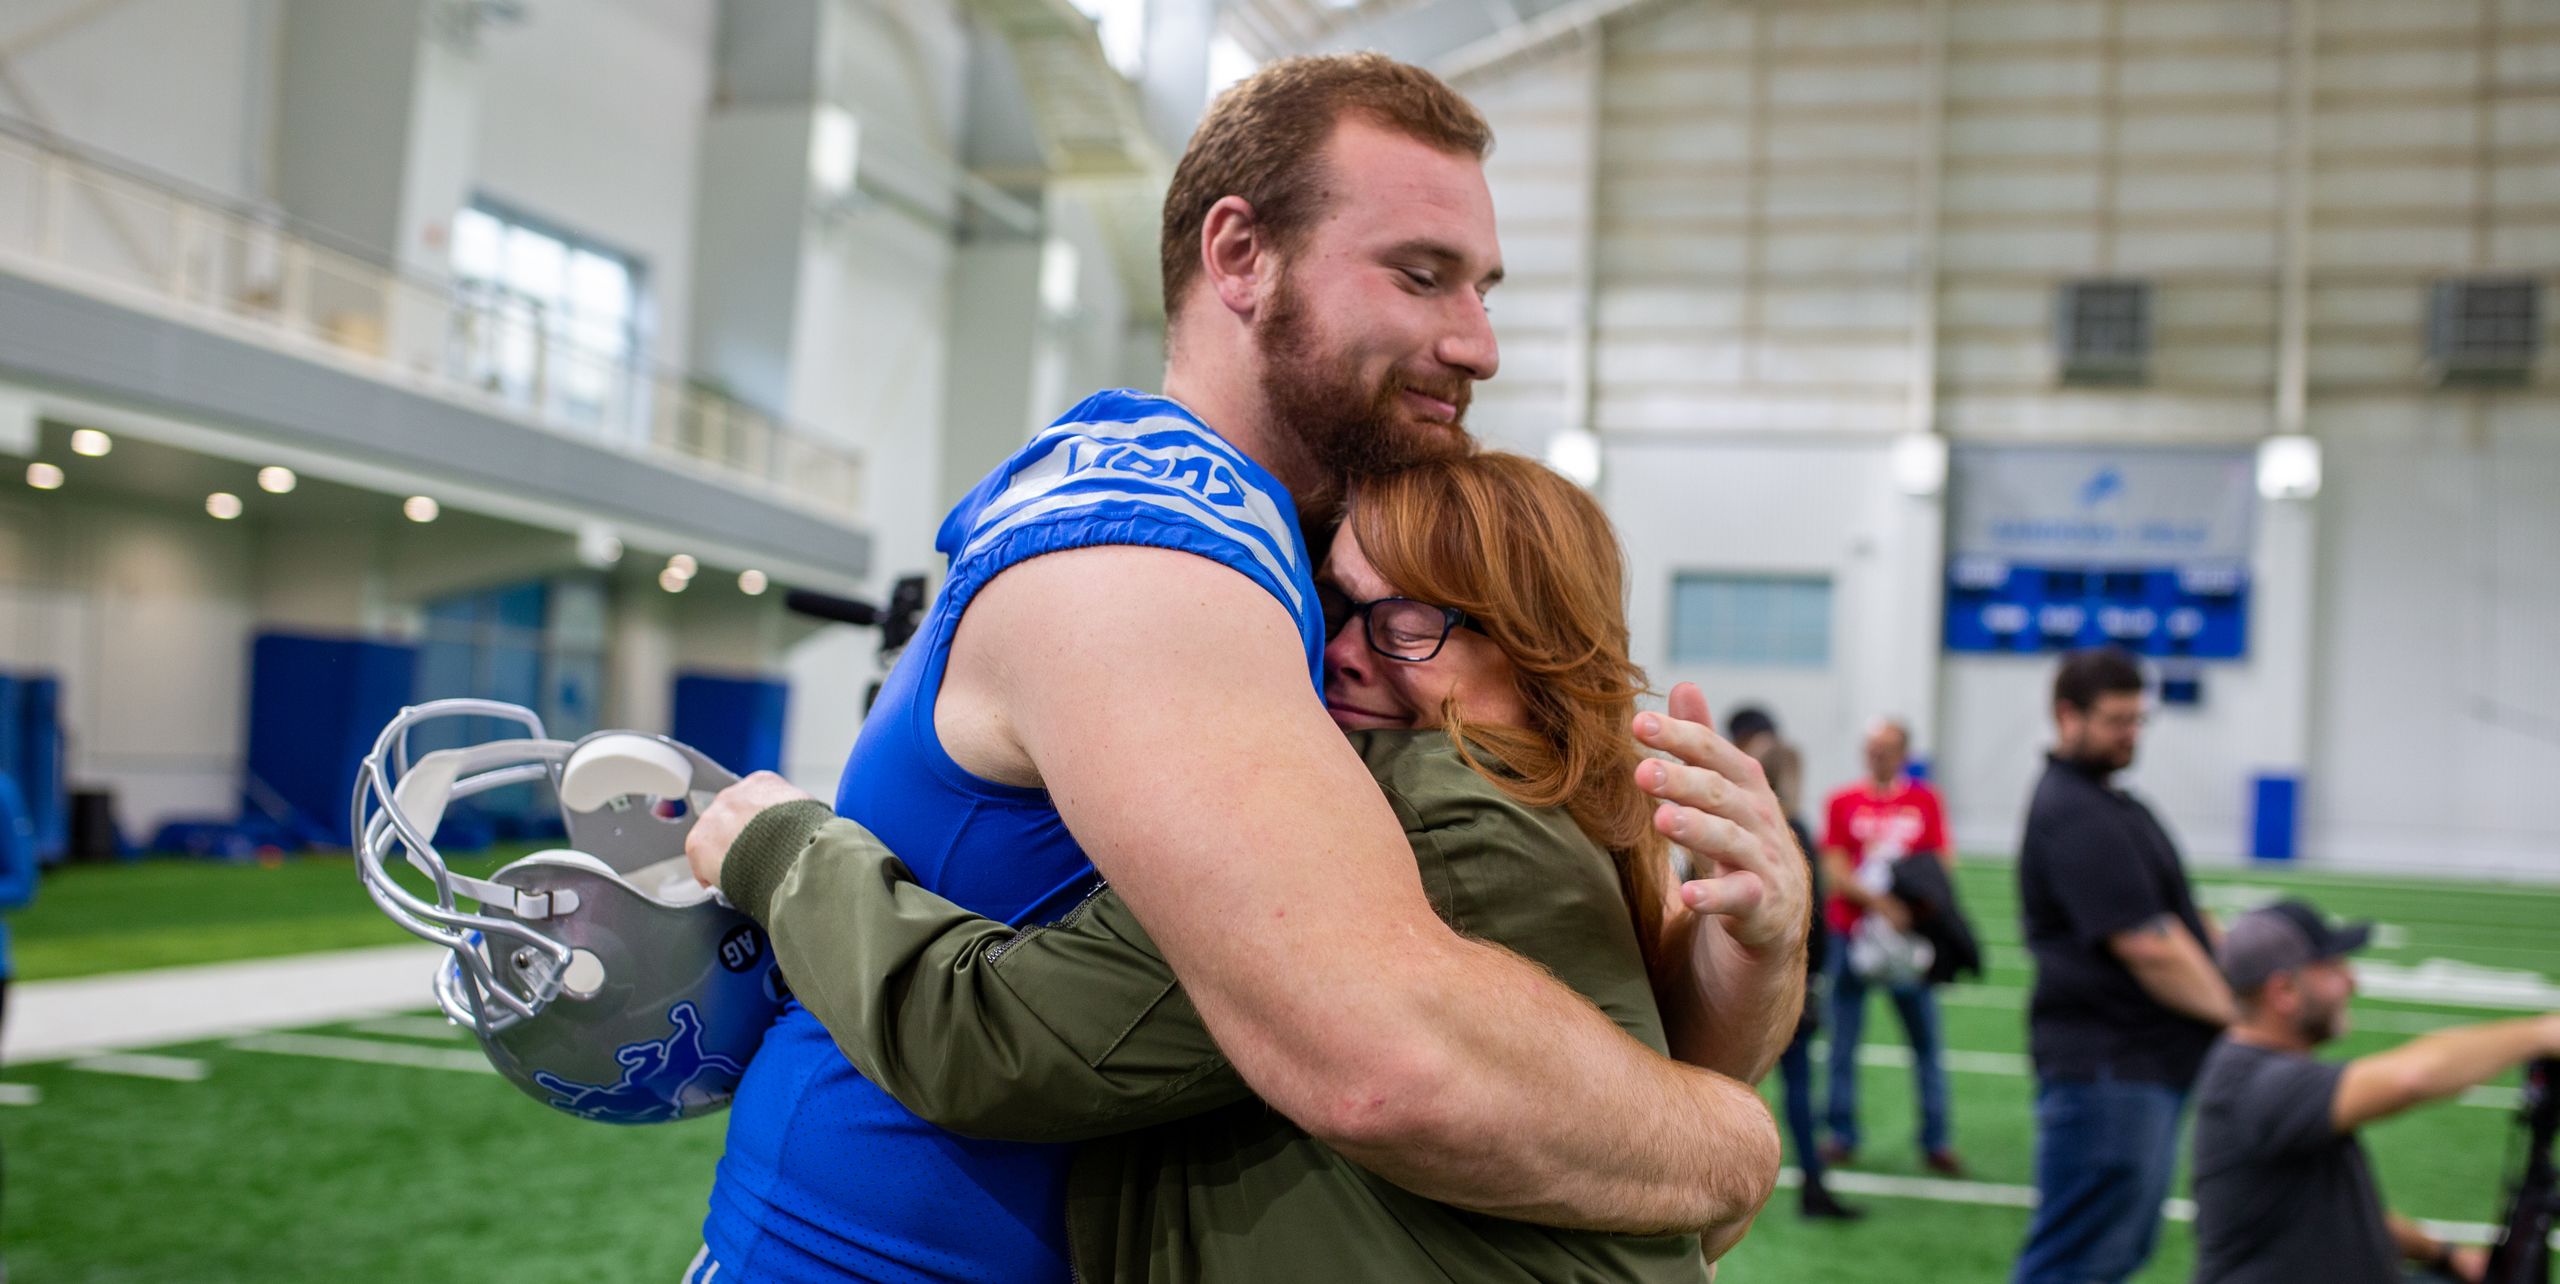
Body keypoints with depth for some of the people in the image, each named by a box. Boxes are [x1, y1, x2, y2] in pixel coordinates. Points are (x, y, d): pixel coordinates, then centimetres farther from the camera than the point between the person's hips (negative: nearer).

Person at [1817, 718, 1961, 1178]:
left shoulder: (1925, 802, 6)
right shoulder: (1842, 803, 2)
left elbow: (1939, 867, 4)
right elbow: (1834, 873, -5)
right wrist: (1879, 902, -20)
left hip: (1907, 933, 1)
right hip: (1851, 931, -1)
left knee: (1927, 1040, 1)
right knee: (1843, 1040, 3)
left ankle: (1936, 1143, 9)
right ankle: (1842, 1136, 13)